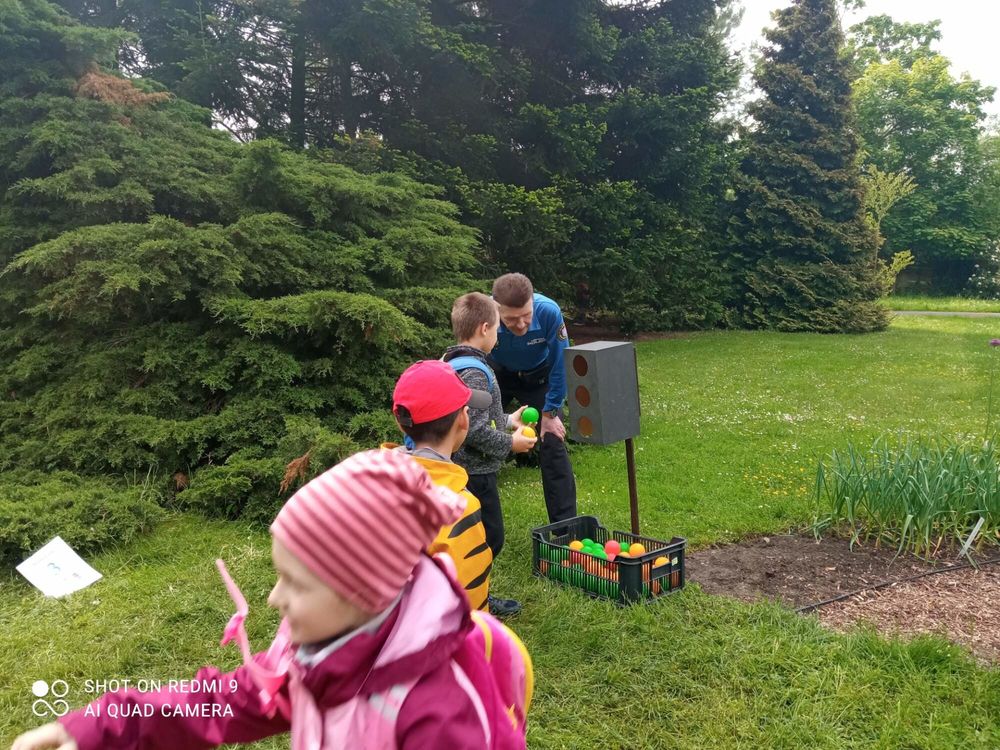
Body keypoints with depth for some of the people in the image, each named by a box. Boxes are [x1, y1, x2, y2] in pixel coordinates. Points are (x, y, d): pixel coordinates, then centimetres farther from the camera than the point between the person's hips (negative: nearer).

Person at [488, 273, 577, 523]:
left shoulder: (549, 312, -36)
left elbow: (559, 364, -20)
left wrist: (550, 413, -14)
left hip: (538, 376, -1)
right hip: (498, 375, 1)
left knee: (552, 443, -9)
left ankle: (565, 524, 3)